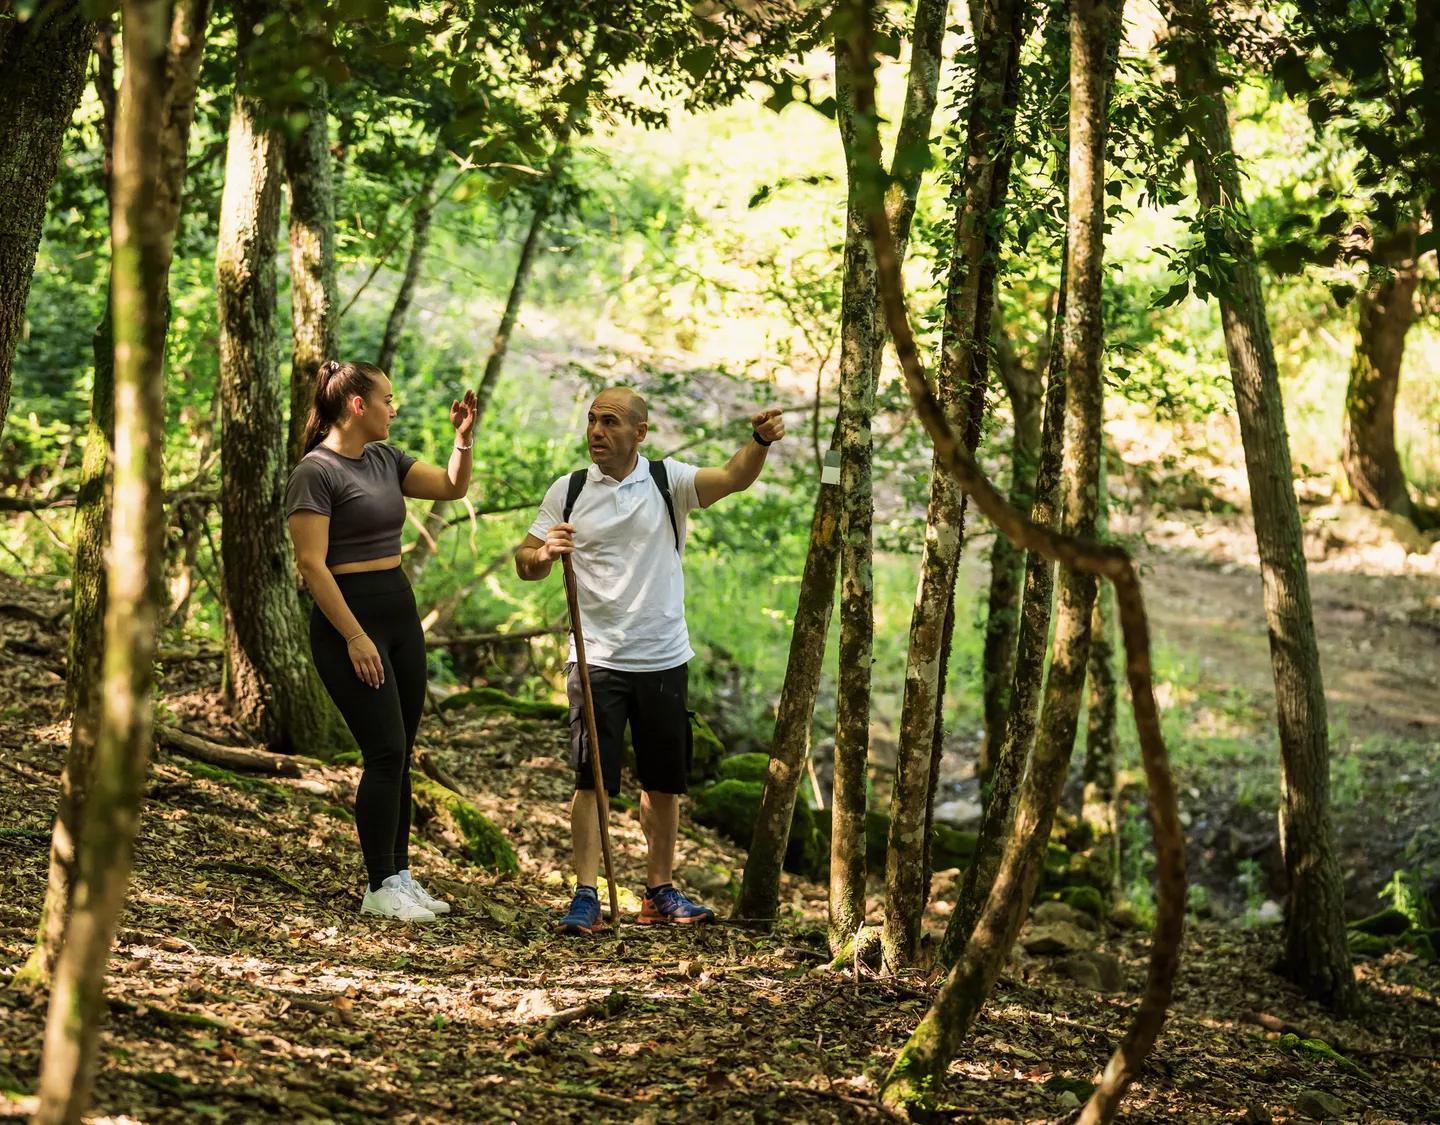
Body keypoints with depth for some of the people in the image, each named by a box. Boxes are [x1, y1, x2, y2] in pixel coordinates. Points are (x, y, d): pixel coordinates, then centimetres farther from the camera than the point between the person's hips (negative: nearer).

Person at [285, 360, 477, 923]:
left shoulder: (384, 459, 11)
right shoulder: (316, 471, -13)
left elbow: (453, 486, 16)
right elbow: (311, 563, -17)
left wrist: (464, 436, -2)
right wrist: (355, 637, -19)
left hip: (399, 612, 8)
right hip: (348, 618, -8)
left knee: (399, 754, 9)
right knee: (385, 752, -10)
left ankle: (398, 876, 15)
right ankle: (380, 888, -4)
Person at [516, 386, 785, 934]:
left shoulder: (668, 481, -1)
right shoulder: (569, 490, 2)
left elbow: (733, 478, -18)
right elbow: (525, 565, 5)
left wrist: (760, 443, -38)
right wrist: (543, 554, -19)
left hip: (664, 660, 1)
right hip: (597, 659, -1)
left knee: (663, 782, 11)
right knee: (591, 780, -8)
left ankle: (660, 892, 23)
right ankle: (585, 898, -6)